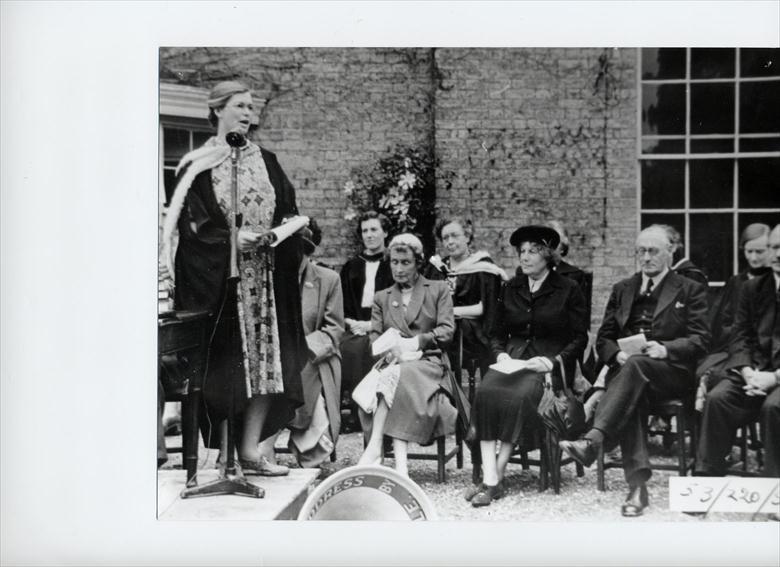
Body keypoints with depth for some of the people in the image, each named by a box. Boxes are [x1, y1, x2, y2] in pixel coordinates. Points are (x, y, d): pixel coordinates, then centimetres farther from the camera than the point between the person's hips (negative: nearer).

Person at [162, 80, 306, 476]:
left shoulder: (265, 162, 12)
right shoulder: (198, 167, -1)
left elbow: (289, 212, 14)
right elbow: (191, 224, -7)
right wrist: (233, 237, -19)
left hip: (266, 277, 4)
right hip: (217, 277, -4)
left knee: (267, 360, 1)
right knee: (224, 365, -4)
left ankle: (249, 449, 10)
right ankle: (221, 454, 7)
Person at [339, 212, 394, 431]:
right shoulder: (351, 266, 22)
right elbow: (341, 303, 17)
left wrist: (372, 324, -11)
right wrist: (350, 321, -3)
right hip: (354, 326, 3)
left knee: (358, 347, -32)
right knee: (341, 346, -28)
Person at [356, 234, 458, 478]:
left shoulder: (439, 290, 17)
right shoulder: (381, 297, 25)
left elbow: (447, 330, 3)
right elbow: (374, 337, 12)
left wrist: (415, 343, -11)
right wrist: (390, 348, -12)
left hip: (428, 362, -2)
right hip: (393, 363, 2)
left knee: (395, 376, -37)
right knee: (393, 379, -36)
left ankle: (375, 447, -43)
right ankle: (399, 458, -45)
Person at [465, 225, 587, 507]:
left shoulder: (568, 290, 6)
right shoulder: (510, 289, 18)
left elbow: (579, 338, 3)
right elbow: (496, 332, 23)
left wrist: (553, 361, -12)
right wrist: (500, 354, 1)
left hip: (550, 364, -3)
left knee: (520, 396, -35)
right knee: (486, 391, -30)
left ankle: (497, 476, -29)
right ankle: (489, 480, -33)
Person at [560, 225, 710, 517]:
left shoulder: (691, 290, 13)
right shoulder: (622, 289, 23)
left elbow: (700, 340, 3)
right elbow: (603, 338, 18)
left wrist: (665, 349, -16)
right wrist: (617, 354, -6)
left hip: (672, 373, -2)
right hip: (626, 368, 2)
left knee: (636, 364, -37)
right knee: (631, 397, -34)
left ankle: (593, 439, -51)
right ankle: (637, 486, -41)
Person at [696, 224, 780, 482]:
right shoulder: (752, 288, 15)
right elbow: (740, 337, 10)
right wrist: (748, 373, -9)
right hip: (754, 371, 4)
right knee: (716, 398, -21)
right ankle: (707, 476, -17)